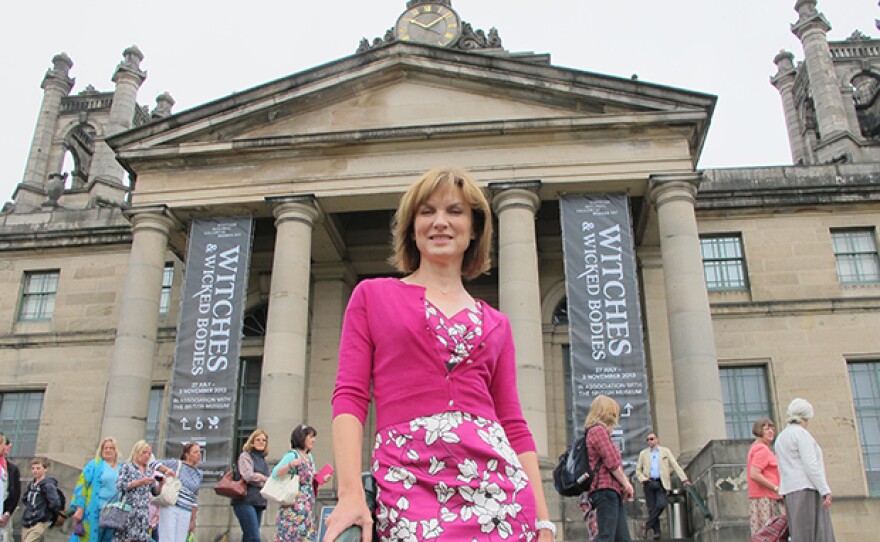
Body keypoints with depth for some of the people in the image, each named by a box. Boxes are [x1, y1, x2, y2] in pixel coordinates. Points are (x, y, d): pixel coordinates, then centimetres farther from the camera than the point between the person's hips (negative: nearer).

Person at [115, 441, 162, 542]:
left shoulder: (149, 471, 17)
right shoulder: (126, 466, 3)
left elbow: (155, 492, 17)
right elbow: (119, 486, -8)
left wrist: (160, 484, -3)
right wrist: (140, 482, -13)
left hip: (143, 513, 5)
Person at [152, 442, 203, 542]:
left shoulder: (199, 474, 14)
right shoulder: (177, 464, 2)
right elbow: (155, 464, 0)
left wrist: (193, 520, 18)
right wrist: (167, 470, -18)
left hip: (185, 513, 4)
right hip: (170, 507, -4)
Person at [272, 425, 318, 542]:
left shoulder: (310, 457, 14)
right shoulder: (292, 455, -9)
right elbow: (275, 474, -18)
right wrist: (291, 464, -32)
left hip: (307, 505, 8)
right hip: (295, 505, -8)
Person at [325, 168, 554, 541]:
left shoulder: (496, 324, 16)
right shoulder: (372, 296, 10)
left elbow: (514, 425, 13)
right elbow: (349, 397, 0)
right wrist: (351, 492, -12)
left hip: (496, 479, 3)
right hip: (409, 479, -2)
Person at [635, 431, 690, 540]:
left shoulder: (665, 451, 10)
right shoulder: (643, 453, 12)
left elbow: (675, 465, 4)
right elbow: (638, 470, 15)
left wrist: (684, 479, -5)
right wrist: (643, 479, -5)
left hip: (661, 483, -1)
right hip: (649, 483, 1)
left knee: (661, 505, -19)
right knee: (651, 508, -3)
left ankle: (647, 526, -5)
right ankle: (656, 532, 4)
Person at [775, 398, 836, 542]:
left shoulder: (781, 437, 19)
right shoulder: (801, 433, -6)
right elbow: (810, 465, -15)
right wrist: (825, 490, -15)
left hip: (789, 490, 8)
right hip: (807, 490, -8)